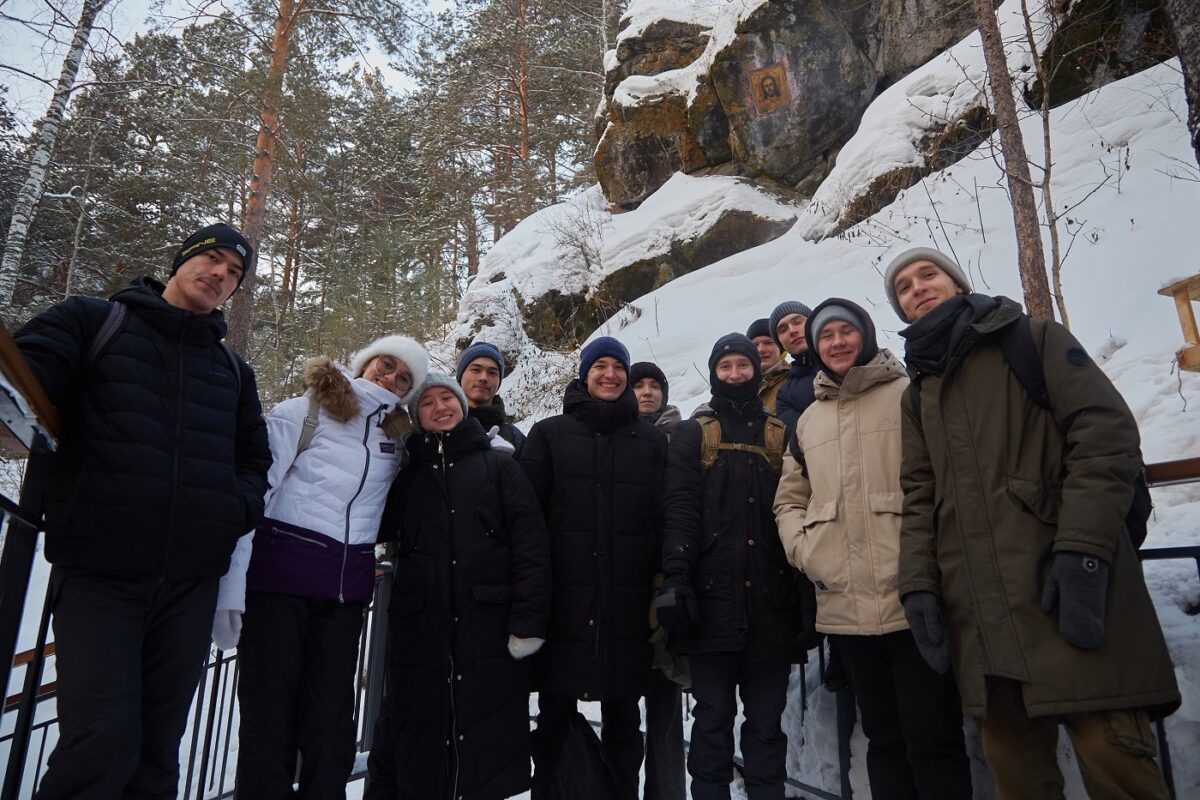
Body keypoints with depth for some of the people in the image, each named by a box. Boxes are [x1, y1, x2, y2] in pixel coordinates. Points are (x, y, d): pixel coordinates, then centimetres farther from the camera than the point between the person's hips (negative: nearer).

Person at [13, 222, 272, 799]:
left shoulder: (234, 372, 16)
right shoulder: (90, 322, 6)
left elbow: (254, 457, 21)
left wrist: (240, 506, 2)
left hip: (190, 584, 4)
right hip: (97, 576, -3)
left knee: (156, 749, 11)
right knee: (101, 741, -12)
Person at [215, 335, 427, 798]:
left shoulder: (396, 438, 12)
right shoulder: (302, 413, -2)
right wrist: (231, 587, -16)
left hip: (347, 590, 4)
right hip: (279, 576, -4)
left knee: (330, 720, 9)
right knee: (269, 715, 4)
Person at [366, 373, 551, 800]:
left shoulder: (499, 467, 7)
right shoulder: (407, 476, 16)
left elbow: (530, 544, -3)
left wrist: (528, 620, -12)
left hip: (489, 626, -2)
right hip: (419, 629, 3)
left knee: (489, 742, 1)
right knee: (417, 736, 10)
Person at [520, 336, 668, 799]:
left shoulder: (651, 442, 12)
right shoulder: (550, 434, 7)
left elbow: (664, 517, 7)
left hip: (627, 600, 1)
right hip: (563, 596, -1)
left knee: (622, 716, 10)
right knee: (555, 713, 8)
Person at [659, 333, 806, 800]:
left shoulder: (780, 435, 14)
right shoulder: (692, 434, 7)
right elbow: (680, 511, -4)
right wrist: (676, 578, -14)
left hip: (770, 600, 2)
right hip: (713, 597, -2)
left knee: (767, 721, 10)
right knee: (713, 717, 7)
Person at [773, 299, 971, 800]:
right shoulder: (808, 420, 17)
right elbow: (789, 499, 21)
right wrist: (804, 549, 5)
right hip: (845, 609, 5)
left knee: (933, 742, 3)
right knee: (882, 739, 17)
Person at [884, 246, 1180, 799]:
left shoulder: (1035, 339, 7)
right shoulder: (918, 395, 21)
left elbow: (1107, 433, -6)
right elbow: (919, 497, 15)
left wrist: (1083, 551, -17)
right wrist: (918, 583, 1)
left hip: (1069, 589, -4)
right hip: (979, 613, 4)